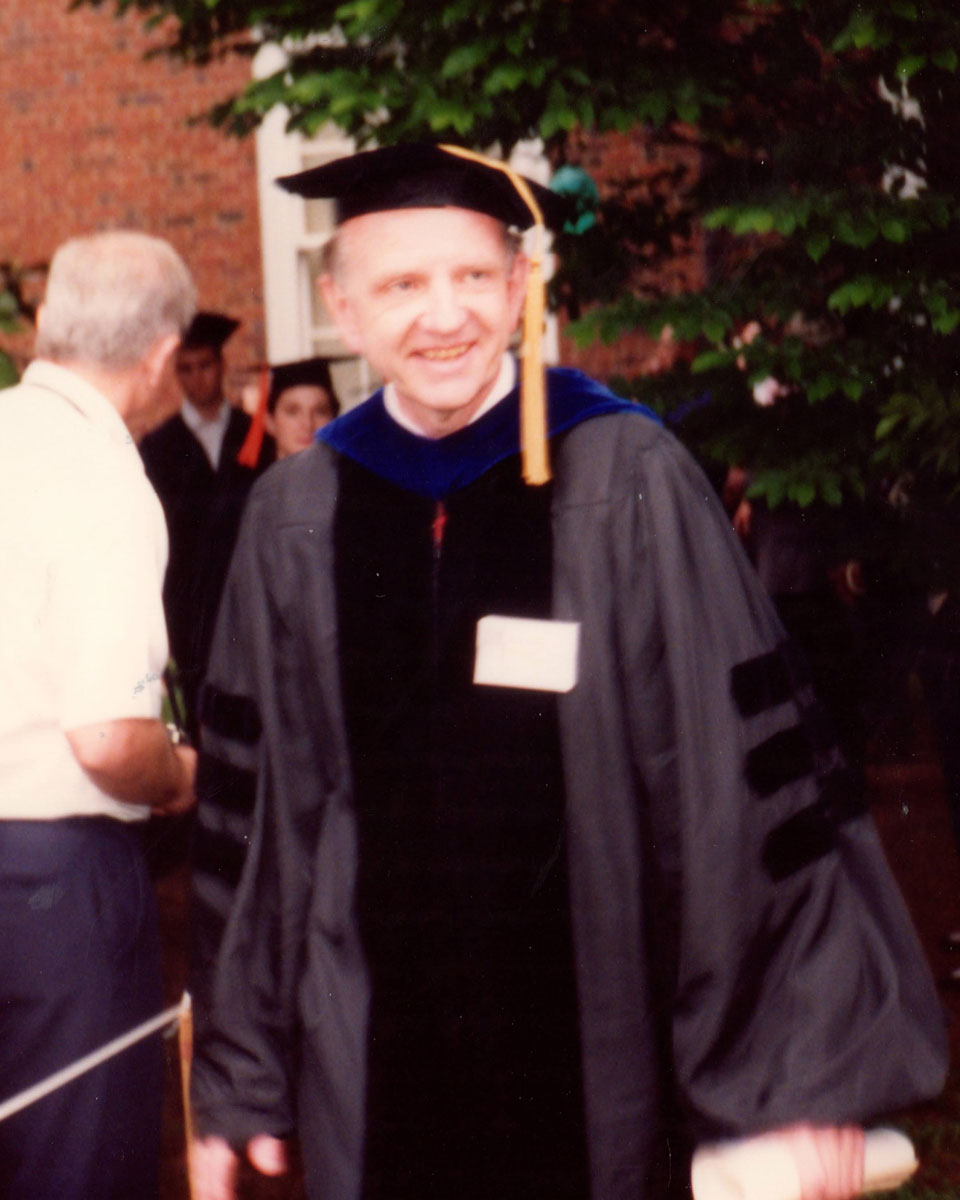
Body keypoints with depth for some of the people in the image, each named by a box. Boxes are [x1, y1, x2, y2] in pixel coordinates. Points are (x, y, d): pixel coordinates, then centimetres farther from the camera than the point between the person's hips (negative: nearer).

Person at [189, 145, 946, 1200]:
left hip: (602, 1062, -2)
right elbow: (250, 806, 6)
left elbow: (753, 773, -9)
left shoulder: (626, 483, -8)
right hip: (374, 1065, 2)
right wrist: (235, 1085, 8)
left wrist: (804, 1074, -11)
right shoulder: (296, 523, 1)